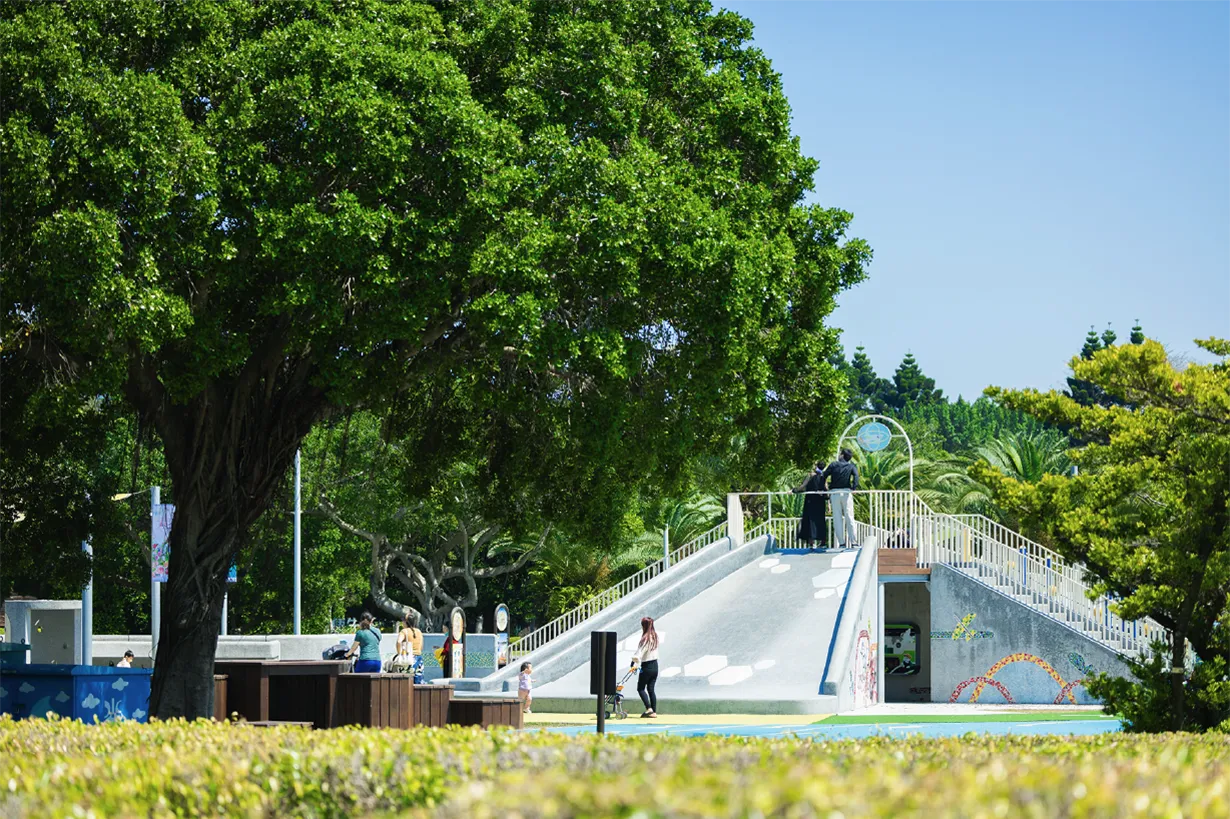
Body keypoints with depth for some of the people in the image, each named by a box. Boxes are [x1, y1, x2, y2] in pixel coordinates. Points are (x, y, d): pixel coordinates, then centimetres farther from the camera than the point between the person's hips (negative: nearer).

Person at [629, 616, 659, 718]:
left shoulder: (645, 638, -19)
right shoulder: (655, 636, 4)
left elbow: (640, 652, -24)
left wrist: (635, 663, -21)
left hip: (647, 667, -7)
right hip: (655, 665, 7)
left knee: (640, 688, 5)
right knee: (651, 689, 11)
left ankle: (649, 708, -8)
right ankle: (654, 712, 9)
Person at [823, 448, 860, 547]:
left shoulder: (833, 465, 8)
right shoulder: (851, 466, 7)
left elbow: (824, 475, 0)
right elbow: (855, 475, -11)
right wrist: (854, 487, -16)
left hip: (834, 493, 0)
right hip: (846, 492, 0)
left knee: (837, 518, 4)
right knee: (849, 517, 1)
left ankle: (841, 542, 1)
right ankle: (852, 541, -5)